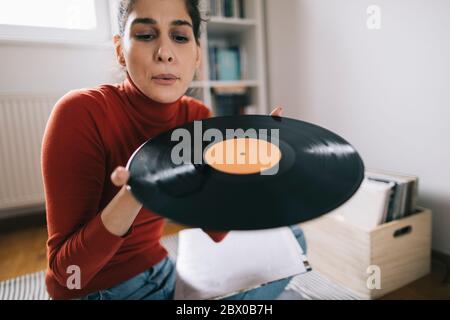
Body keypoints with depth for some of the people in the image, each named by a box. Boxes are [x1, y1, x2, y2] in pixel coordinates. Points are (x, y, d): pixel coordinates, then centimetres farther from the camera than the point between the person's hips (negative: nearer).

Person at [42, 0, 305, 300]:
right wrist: (133, 193, -38)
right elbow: (66, 267, -21)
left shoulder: (199, 117, -9)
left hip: (161, 272, 5)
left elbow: (214, 230, -6)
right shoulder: (82, 112, -22)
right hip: (92, 290, -4)